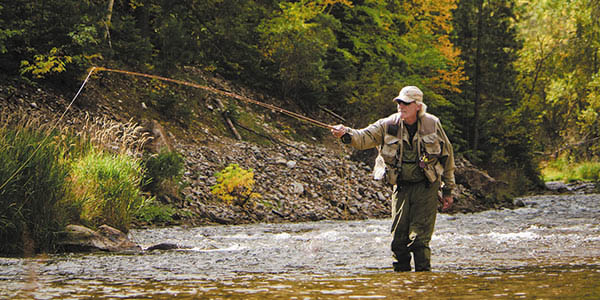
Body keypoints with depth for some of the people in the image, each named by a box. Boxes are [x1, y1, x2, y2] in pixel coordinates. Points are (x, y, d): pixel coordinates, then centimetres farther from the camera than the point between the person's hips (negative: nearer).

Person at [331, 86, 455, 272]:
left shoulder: (432, 125, -5)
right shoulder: (389, 125, -2)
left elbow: (447, 157, 5)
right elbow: (364, 138, -14)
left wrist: (448, 190, 8)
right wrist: (346, 134, -37)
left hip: (426, 187, -3)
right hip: (401, 186, 3)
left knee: (419, 239, -11)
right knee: (398, 239, 3)